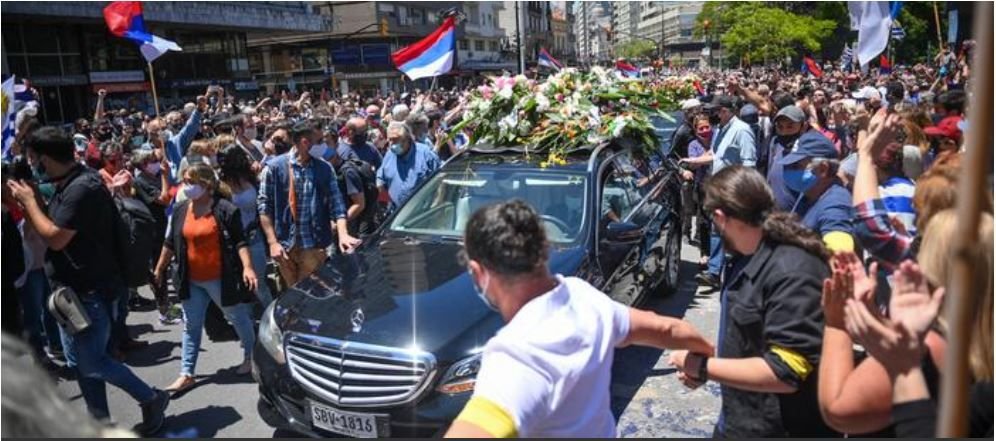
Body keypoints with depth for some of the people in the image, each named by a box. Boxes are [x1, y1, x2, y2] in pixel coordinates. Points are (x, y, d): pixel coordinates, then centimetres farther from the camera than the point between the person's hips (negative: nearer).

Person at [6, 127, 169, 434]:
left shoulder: (82, 188, -22)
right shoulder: (68, 185, 9)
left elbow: (55, 238, -22)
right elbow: (51, 231, 14)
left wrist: (29, 201, -11)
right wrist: (25, 205, 8)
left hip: (91, 291, -10)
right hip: (76, 288, 10)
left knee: (91, 362, -3)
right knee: (80, 361, 14)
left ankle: (152, 399, 12)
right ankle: (101, 422, 24)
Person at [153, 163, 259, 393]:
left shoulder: (225, 209, -12)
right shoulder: (180, 211, 5)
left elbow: (239, 242, -12)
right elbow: (170, 243, 14)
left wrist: (247, 267, -22)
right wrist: (159, 268, 18)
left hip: (221, 278, -5)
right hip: (191, 280, 6)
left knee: (238, 318, 11)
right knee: (191, 326, 10)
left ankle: (250, 357, 32)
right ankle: (186, 374, 17)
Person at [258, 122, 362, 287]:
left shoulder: (325, 169, 1)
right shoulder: (275, 167, -6)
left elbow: (336, 203, -2)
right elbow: (265, 207, -4)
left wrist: (343, 234, -18)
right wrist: (272, 242, -10)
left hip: (315, 245, 1)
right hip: (285, 245, -1)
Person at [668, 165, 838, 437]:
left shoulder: (793, 273, -26)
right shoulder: (747, 257, 4)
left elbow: (785, 373, -28)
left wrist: (703, 367, -19)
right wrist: (702, 364, -4)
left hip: (778, 429, -8)